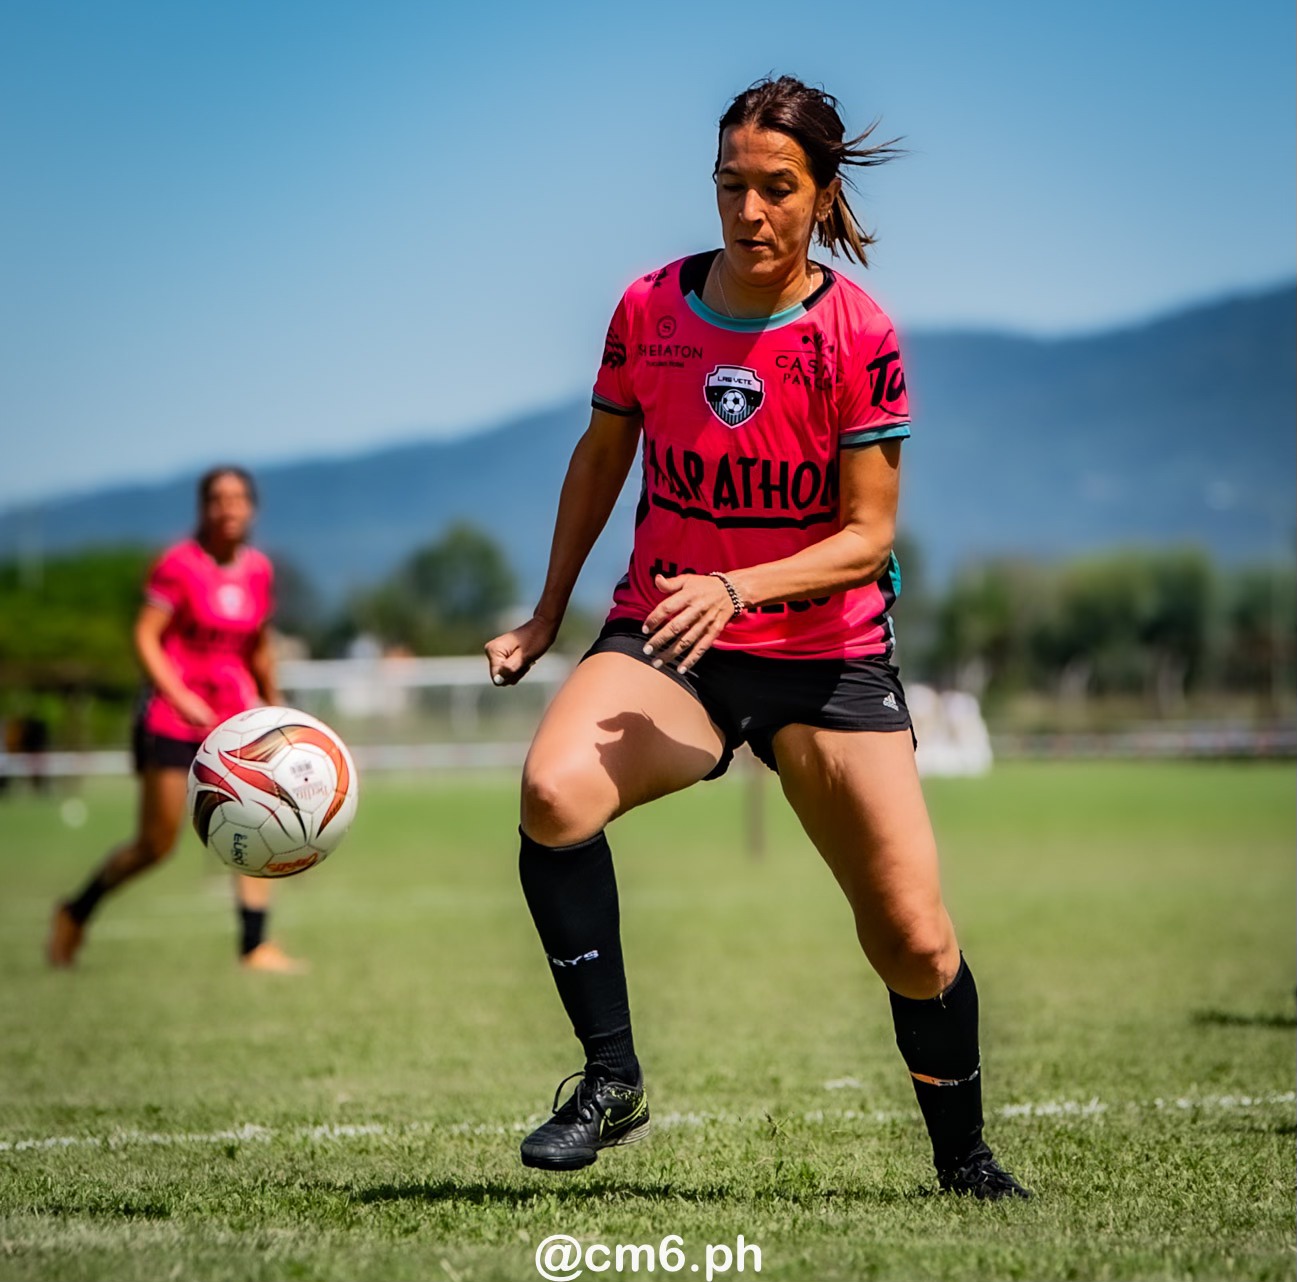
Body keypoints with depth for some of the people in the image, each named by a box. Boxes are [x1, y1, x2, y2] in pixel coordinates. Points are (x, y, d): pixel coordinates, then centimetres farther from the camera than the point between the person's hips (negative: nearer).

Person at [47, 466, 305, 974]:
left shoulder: (258, 571, 6)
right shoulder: (178, 565, -10)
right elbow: (145, 637, -14)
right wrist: (180, 698, -25)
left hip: (235, 713, 5)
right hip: (171, 716, -5)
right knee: (155, 845, -1)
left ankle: (255, 946, -7)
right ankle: (75, 912, 22)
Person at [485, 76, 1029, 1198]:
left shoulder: (858, 335, -11)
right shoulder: (650, 308, -2)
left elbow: (868, 536, -12)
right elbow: (601, 458, 15)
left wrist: (736, 587, -27)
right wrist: (546, 617, 16)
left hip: (828, 656, -1)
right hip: (663, 638, 2)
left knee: (914, 938, -3)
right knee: (551, 792, -30)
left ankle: (964, 1157, 24)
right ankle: (612, 1083, -17)